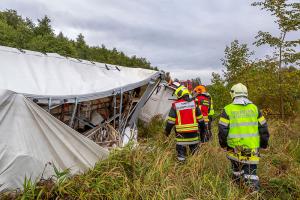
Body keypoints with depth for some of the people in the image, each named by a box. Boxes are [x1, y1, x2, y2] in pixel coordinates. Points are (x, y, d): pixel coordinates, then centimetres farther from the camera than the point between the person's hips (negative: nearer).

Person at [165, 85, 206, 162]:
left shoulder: (175, 105, -6)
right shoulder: (193, 103, 2)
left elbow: (171, 121, -6)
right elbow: (200, 118, 7)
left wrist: (167, 130, 6)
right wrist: (202, 127, 19)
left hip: (181, 133, -2)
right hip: (193, 132, 3)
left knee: (181, 149, 8)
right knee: (194, 148, 17)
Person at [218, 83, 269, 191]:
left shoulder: (228, 109, -5)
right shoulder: (254, 108, 3)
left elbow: (223, 129, -5)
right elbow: (263, 128, 7)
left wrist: (223, 143, 10)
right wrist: (264, 143, 20)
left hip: (235, 147, -1)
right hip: (252, 147, 1)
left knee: (237, 169, 19)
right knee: (251, 171, 6)